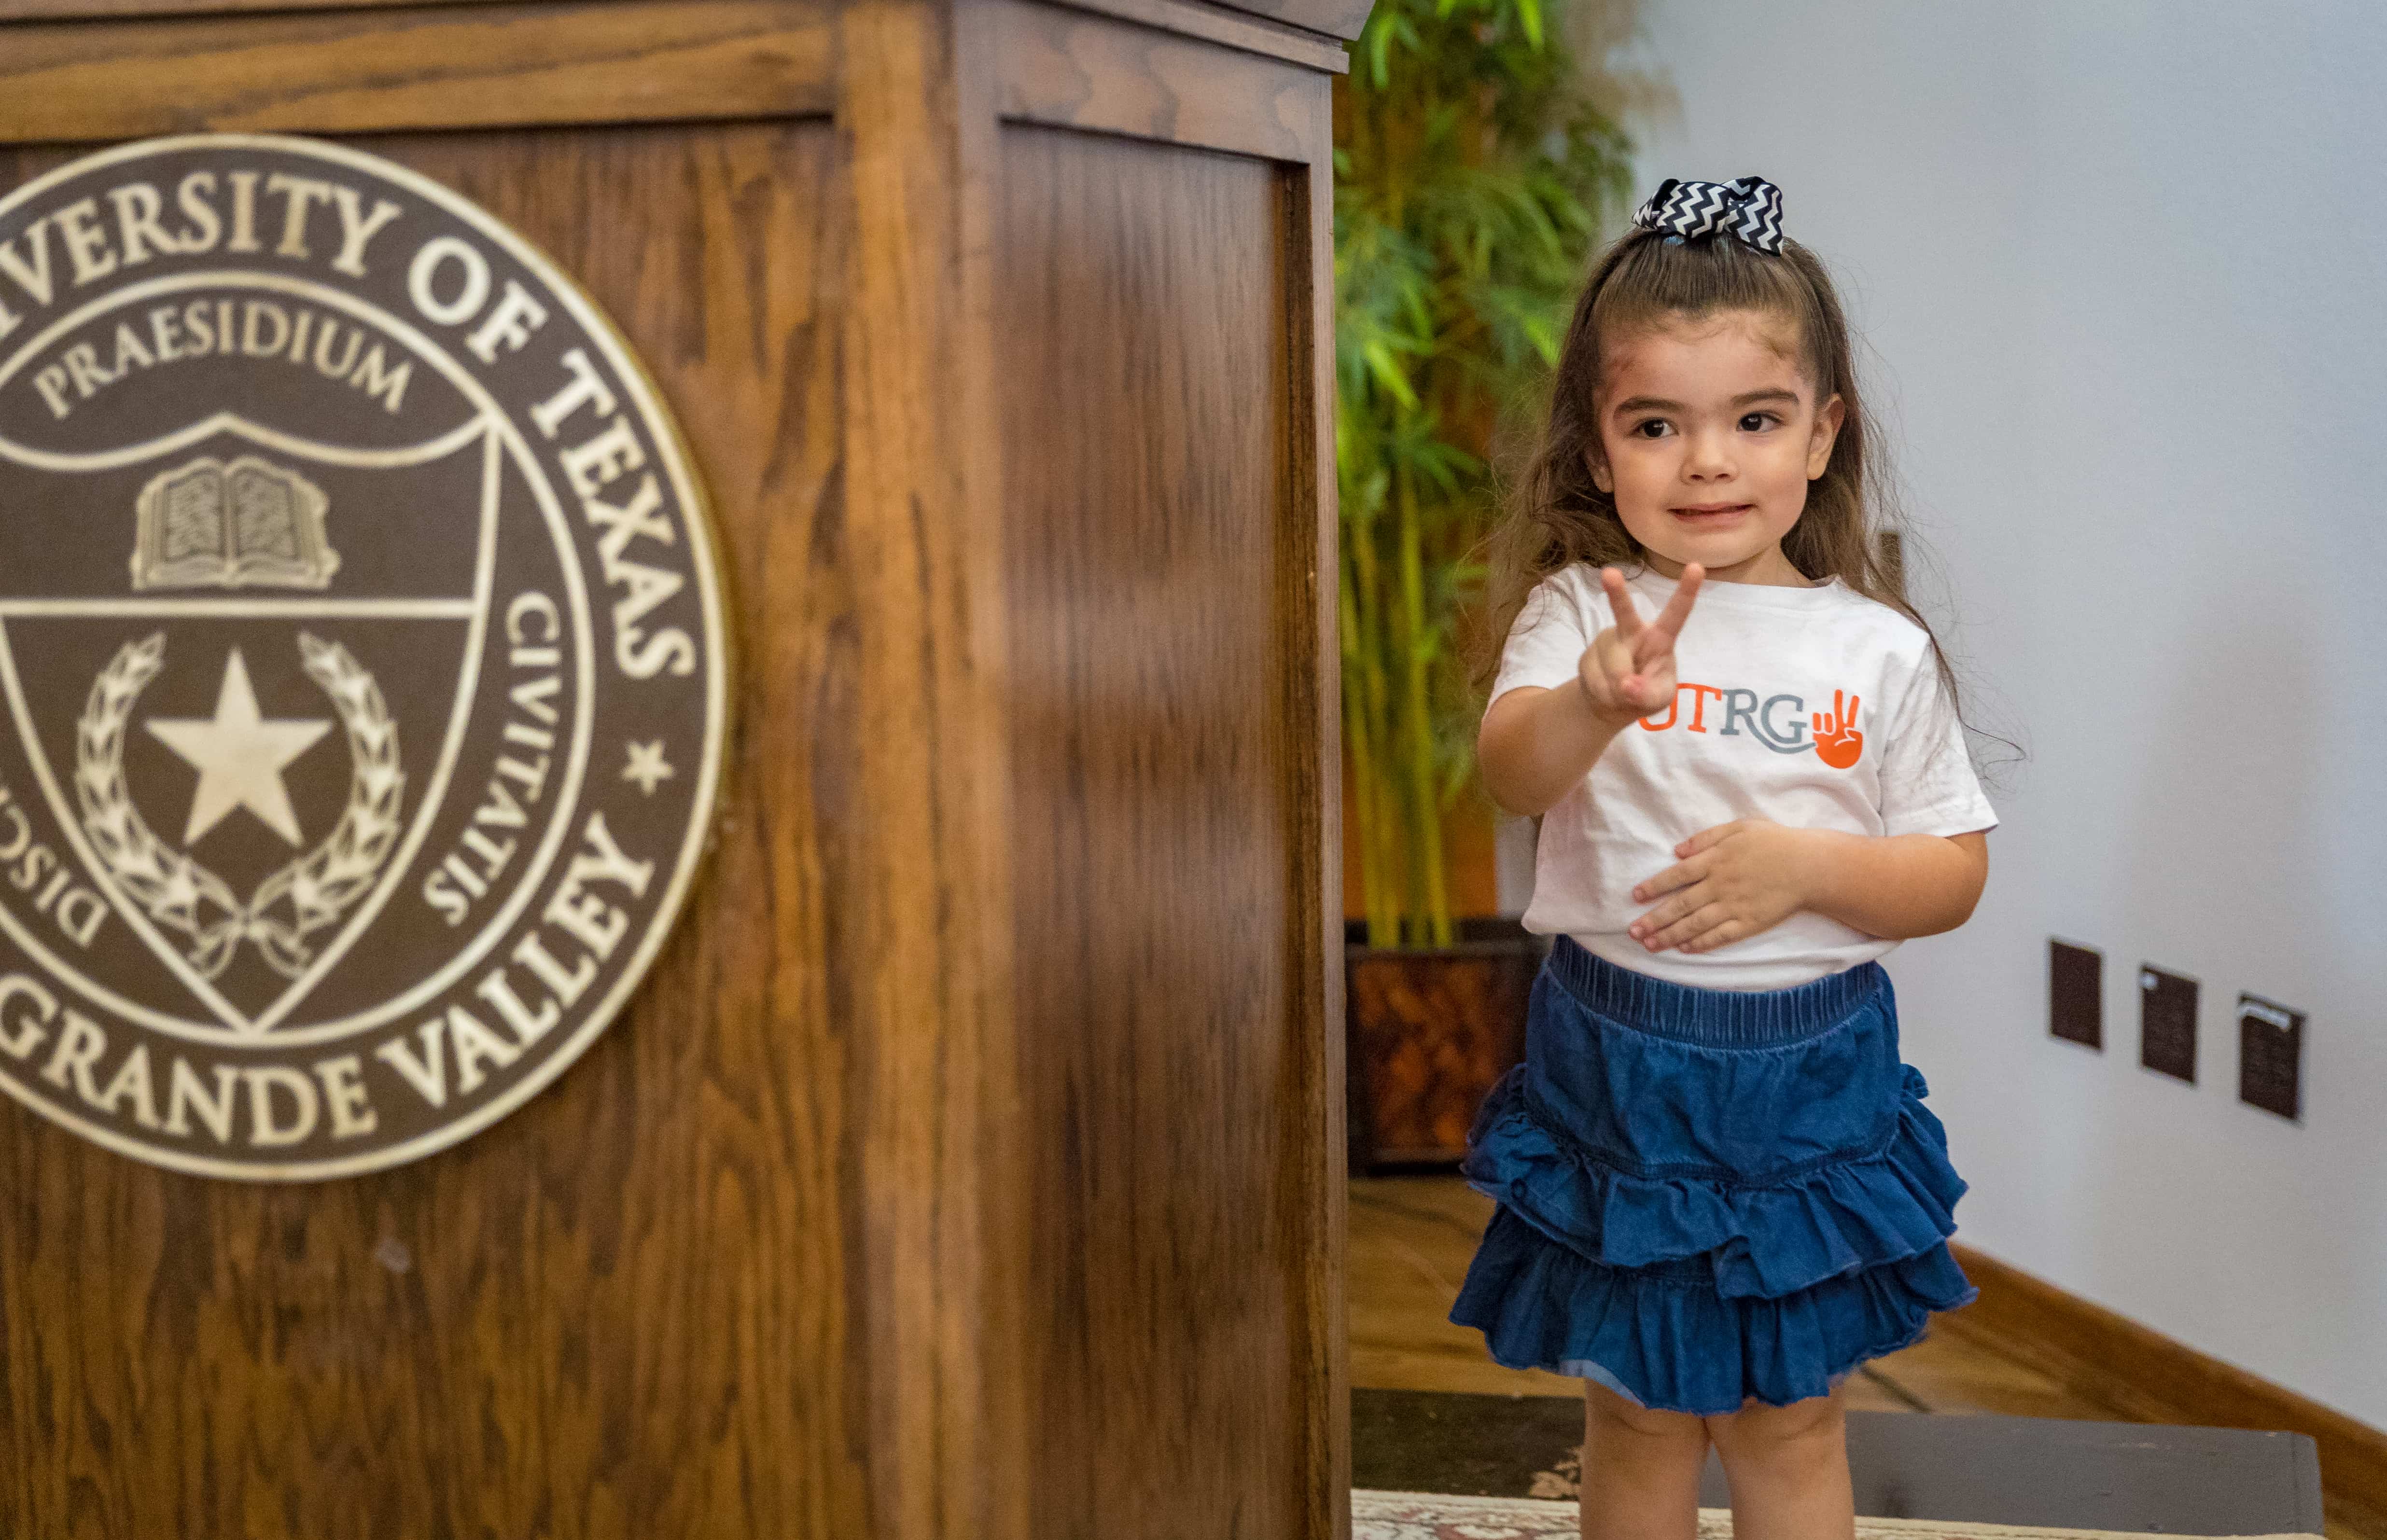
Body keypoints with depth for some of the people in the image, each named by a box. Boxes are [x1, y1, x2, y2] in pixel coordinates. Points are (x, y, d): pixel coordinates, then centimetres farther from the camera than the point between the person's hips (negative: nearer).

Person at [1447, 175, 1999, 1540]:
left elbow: (1956, 875, 1)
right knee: (1639, 1413, 15)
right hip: (1616, 1064, 0)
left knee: (1790, 1425, 12)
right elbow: (1511, 775, -25)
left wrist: (1805, 866, -18)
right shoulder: (1582, 609, -6)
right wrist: (1593, 703, -47)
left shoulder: (1878, 649, -3)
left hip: (1810, 1079, 1)